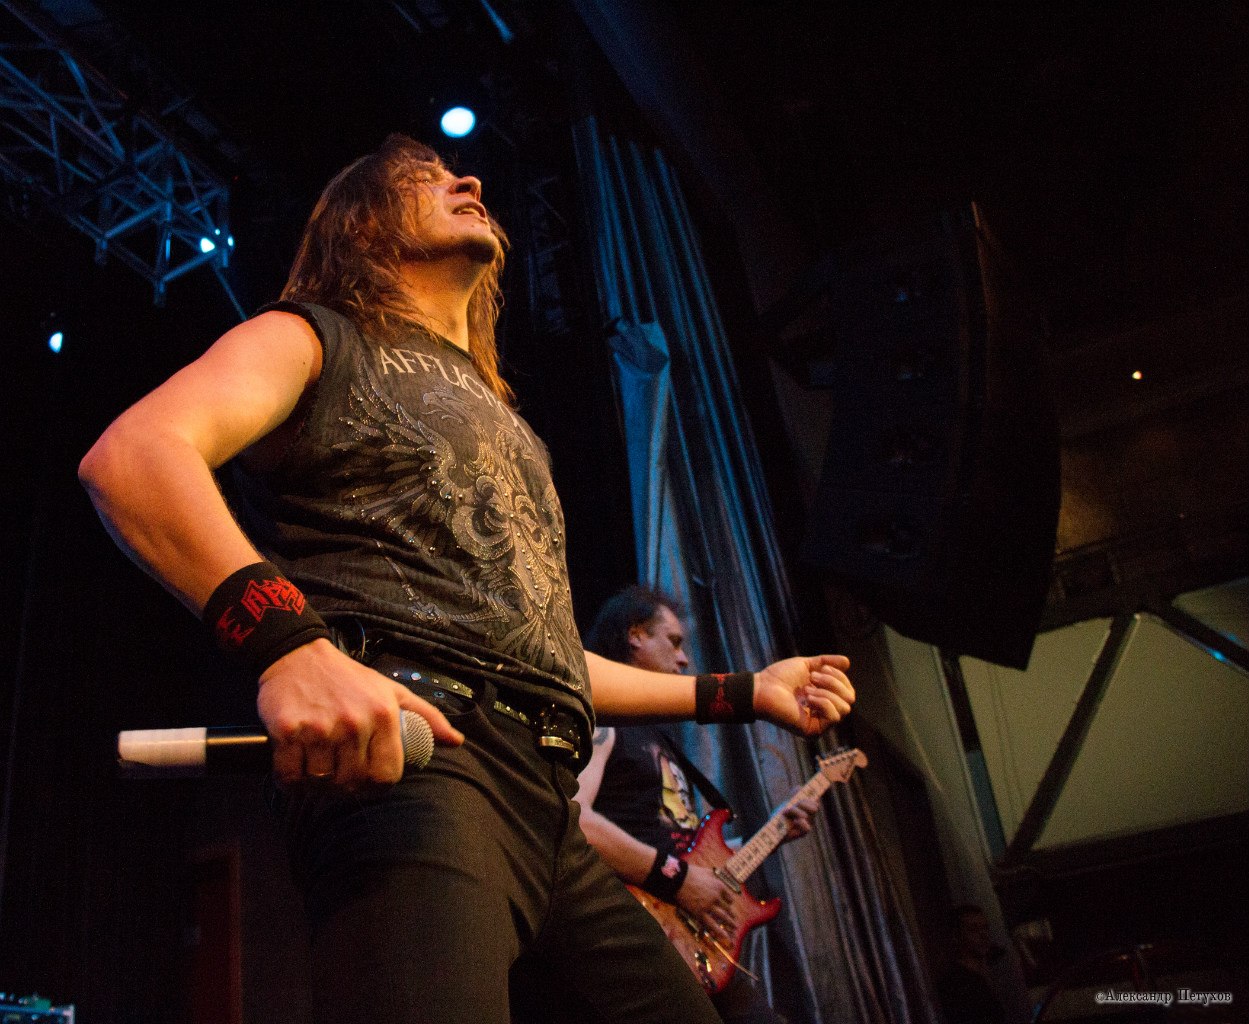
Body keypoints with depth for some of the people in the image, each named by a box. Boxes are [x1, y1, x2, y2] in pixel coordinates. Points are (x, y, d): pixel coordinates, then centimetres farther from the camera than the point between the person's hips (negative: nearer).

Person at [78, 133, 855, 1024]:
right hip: (402, 756, -7)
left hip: (550, 809, 8)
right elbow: (130, 456, -9)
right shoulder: (321, 340, 11)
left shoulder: (500, 422, 31)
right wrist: (286, 643, -26)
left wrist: (745, 693, 29)